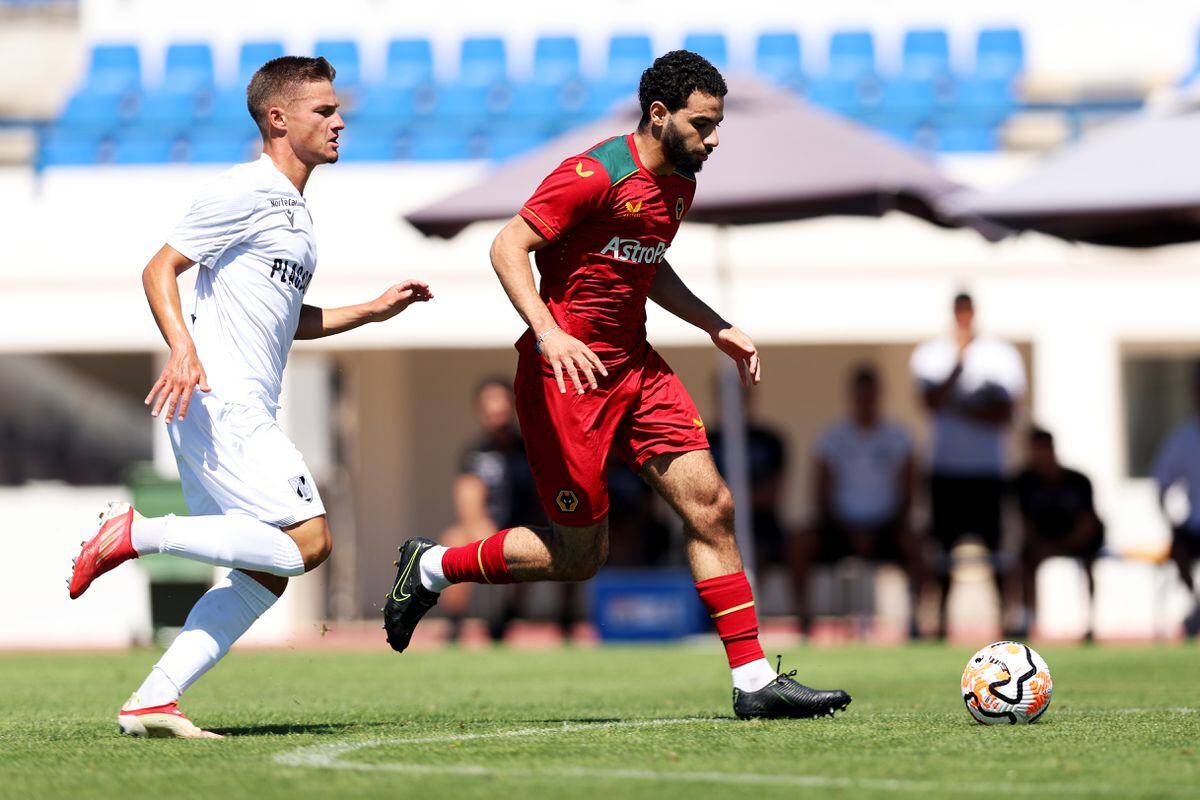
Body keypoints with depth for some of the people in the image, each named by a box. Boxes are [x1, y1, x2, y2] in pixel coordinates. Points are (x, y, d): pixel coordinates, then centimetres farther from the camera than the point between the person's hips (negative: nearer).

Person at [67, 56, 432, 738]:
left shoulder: (296, 213, 23)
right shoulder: (247, 191, -6)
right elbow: (159, 269, -10)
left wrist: (375, 310, 25)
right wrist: (184, 349, -25)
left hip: (247, 416, 10)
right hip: (217, 402, -10)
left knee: (265, 574, 4)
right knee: (308, 541, -18)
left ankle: (153, 701, 1)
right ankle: (138, 534, -11)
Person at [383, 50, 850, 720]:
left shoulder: (679, 186, 11)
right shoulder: (597, 175, -17)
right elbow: (509, 247, -18)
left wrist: (716, 326, 18)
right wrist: (549, 333, -31)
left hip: (635, 365, 8)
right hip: (567, 369, -8)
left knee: (712, 506, -4)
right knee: (579, 556, -2)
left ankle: (754, 681, -2)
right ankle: (432, 568, 20)